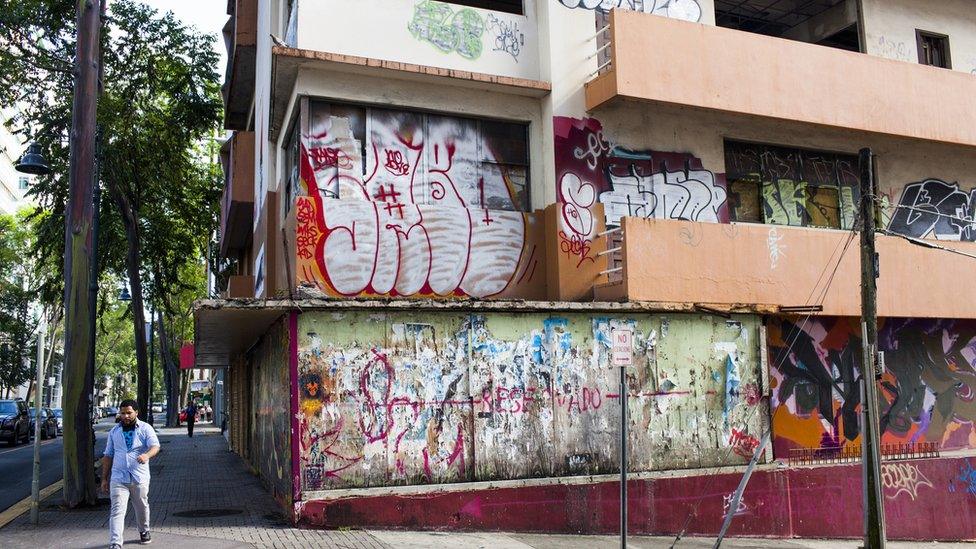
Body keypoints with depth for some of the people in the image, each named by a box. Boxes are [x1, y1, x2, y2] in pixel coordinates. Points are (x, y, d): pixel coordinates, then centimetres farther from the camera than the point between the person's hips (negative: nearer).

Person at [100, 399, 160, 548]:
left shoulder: (145, 428, -1)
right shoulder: (114, 431, 10)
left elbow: (155, 446, -15)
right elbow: (108, 456, 14)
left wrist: (147, 455, -38)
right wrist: (104, 479, 11)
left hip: (140, 478, -1)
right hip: (118, 478, 1)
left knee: (142, 508, 13)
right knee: (117, 511, -9)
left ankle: (144, 531, 37)